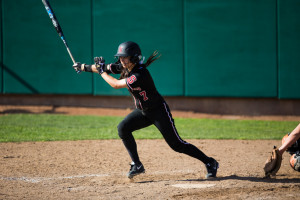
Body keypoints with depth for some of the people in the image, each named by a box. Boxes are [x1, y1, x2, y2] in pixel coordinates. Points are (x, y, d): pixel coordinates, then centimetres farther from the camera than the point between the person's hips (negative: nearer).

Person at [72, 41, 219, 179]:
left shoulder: (140, 75, -31)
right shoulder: (123, 67, -5)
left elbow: (116, 84, -26)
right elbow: (106, 69, 4)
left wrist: (101, 71, -14)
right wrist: (83, 67, 0)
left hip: (158, 111, -9)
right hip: (143, 111, 9)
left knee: (176, 144, -9)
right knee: (123, 128, -6)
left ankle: (210, 163, 3)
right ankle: (137, 165, 2)